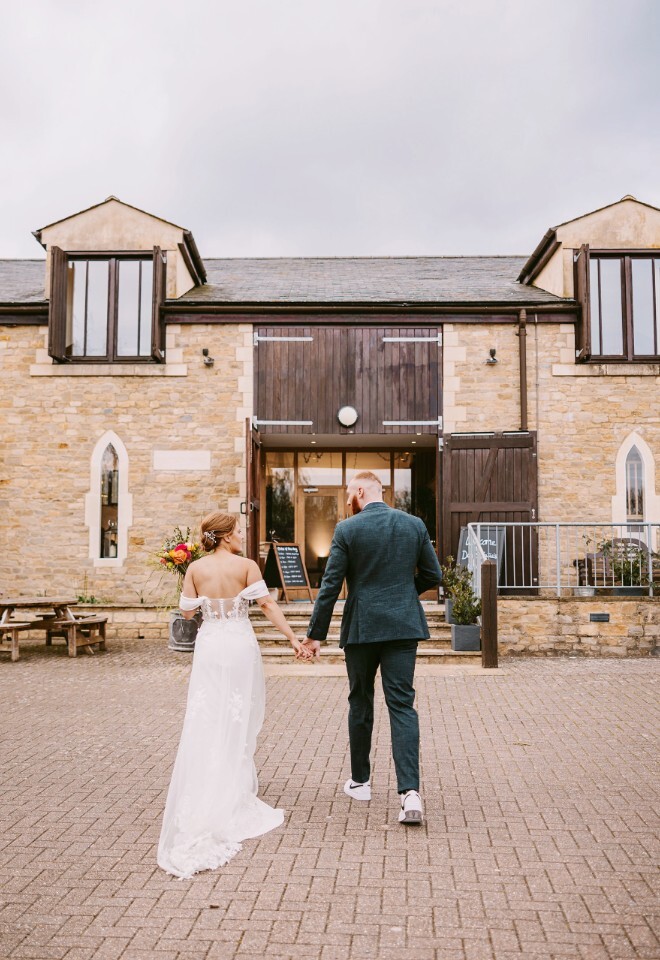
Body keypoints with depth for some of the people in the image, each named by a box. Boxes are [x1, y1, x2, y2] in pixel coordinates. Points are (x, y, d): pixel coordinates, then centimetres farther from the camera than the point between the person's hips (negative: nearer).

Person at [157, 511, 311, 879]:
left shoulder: (196, 568, -1)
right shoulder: (247, 566, -8)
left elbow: (188, 611, 4)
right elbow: (268, 605, -12)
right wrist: (295, 640, -9)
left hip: (209, 646, 2)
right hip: (240, 645, -2)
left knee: (205, 722, 7)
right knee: (240, 721, 12)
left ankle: (200, 802, 8)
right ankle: (236, 792, 22)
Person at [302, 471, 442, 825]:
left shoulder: (347, 530, -7)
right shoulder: (414, 524, 2)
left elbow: (330, 586, -7)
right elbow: (433, 575, 7)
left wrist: (316, 633, -1)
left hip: (361, 628, -2)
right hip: (403, 626, 2)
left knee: (360, 703, 15)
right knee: (402, 706, 2)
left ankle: (360, 781, 28)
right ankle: (410, 791, -11)